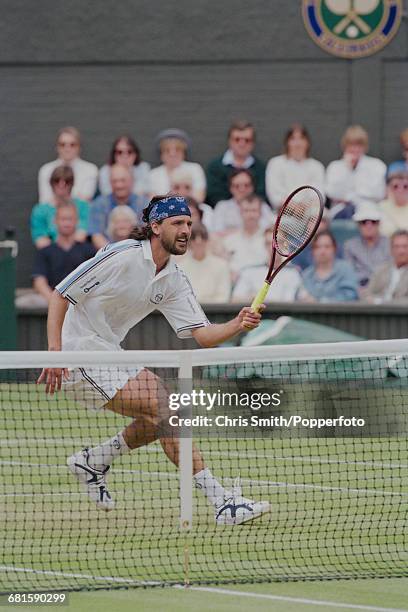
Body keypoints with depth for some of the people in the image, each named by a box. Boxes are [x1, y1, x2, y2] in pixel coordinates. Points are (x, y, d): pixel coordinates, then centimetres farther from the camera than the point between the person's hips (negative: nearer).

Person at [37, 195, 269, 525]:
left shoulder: (175, 281, 4)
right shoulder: (121, 256, -18)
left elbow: (203, 334, -2)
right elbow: (60, 295, -17)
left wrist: (238, 325, -23)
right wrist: (55, 352, -25)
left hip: (110, 353, 9)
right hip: (80, 353, -9)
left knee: (163, 416, 8)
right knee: (164, 411, -17)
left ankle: (92, 461, 25)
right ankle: (222, 502, -19)